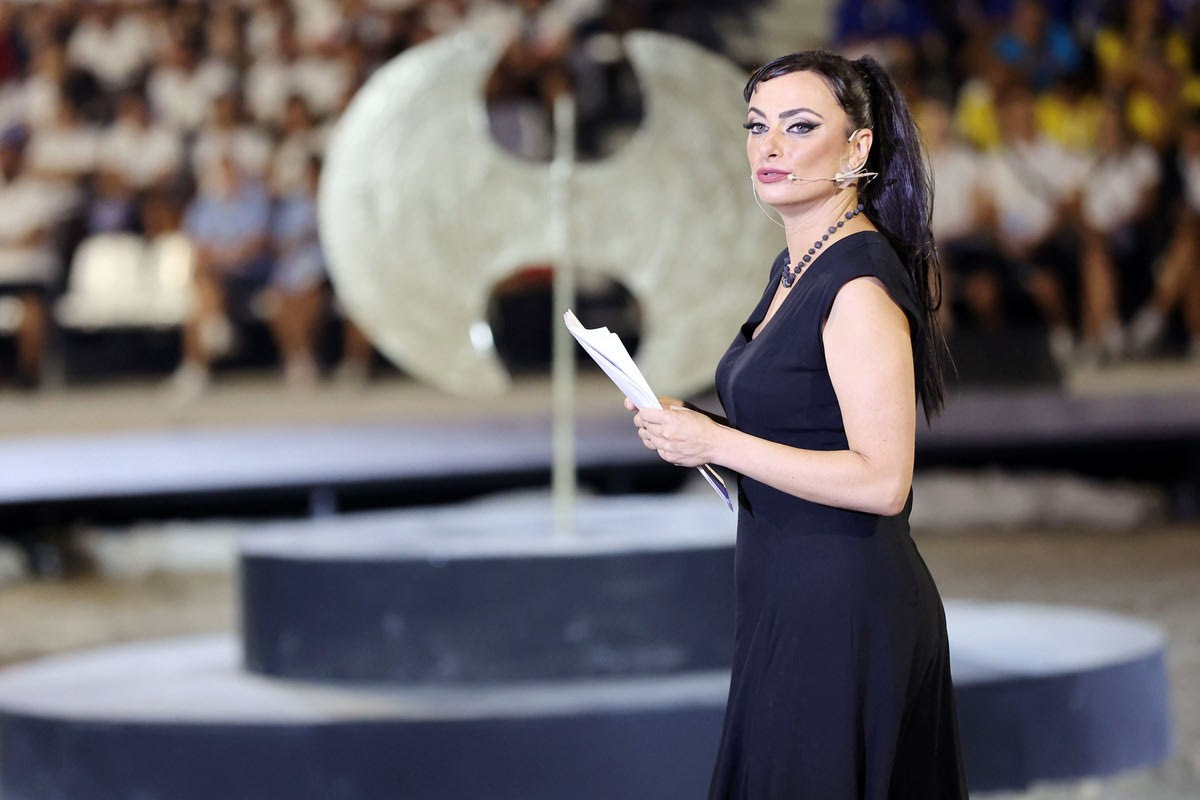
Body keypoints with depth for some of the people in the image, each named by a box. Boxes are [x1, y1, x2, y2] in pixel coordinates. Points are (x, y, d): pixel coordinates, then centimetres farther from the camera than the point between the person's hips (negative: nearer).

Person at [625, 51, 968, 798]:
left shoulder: (862, 285, -18)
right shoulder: (796, 267, 12)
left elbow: (881, 481, -23)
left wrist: (717, 443, -20)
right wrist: (691, 425, 6)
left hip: (843, 609, -10)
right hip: (794, 597, 10)